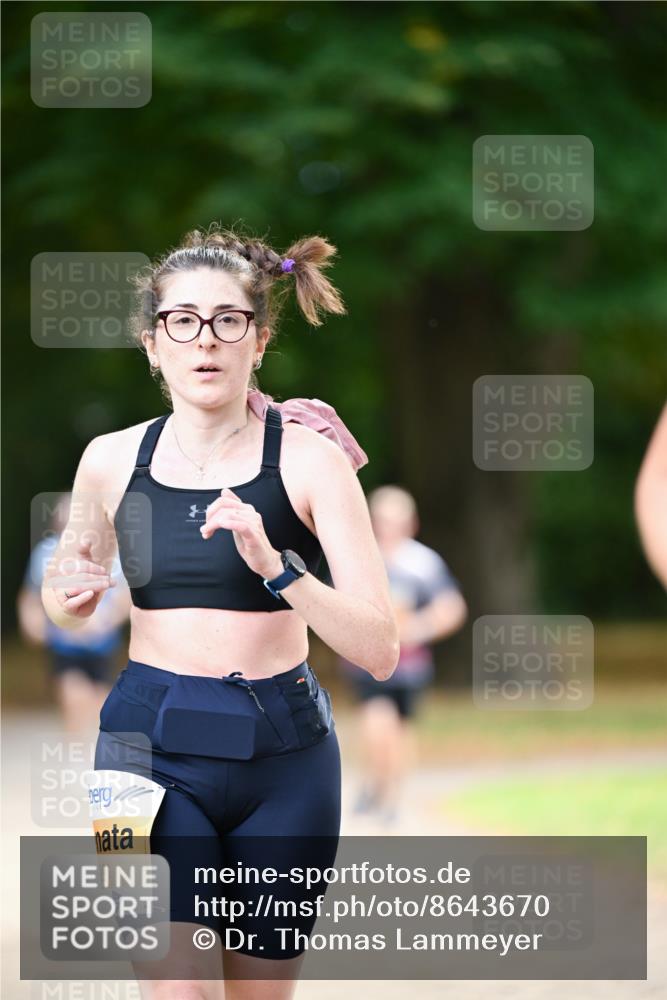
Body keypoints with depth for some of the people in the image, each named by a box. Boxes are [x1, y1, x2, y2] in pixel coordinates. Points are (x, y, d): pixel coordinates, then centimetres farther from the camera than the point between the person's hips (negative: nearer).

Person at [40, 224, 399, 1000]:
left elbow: (379, 650, -12)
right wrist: (69, 597, -3)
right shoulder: (112, 460, 3)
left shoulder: (308, 460, -5)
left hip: (282, 758, 0)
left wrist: (276, 564, -25)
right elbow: (65, 607, 21)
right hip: (153, 743, 0)